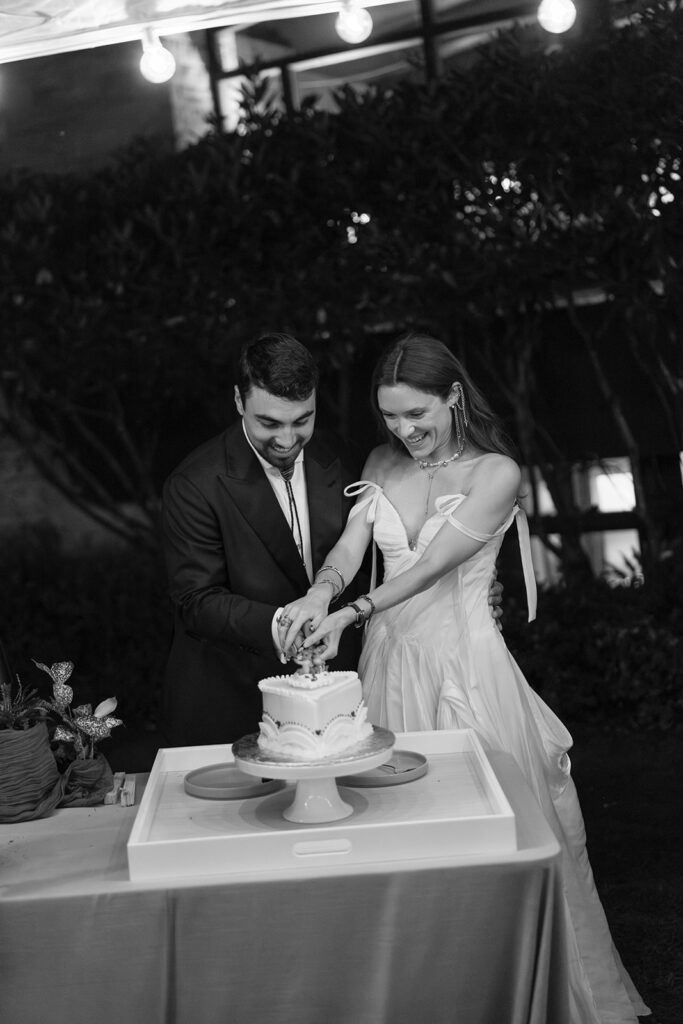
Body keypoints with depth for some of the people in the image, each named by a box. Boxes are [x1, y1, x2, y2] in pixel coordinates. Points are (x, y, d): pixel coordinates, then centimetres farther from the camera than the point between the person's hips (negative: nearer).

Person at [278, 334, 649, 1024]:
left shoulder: (495, 473, -9)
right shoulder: (383, 464, 7)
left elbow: (435, 563, -21)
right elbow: (350, 546, -5)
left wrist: (351, 613, -32)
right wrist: (317, 597, -26)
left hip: (464, 663, -4)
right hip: (390, 662, 5)